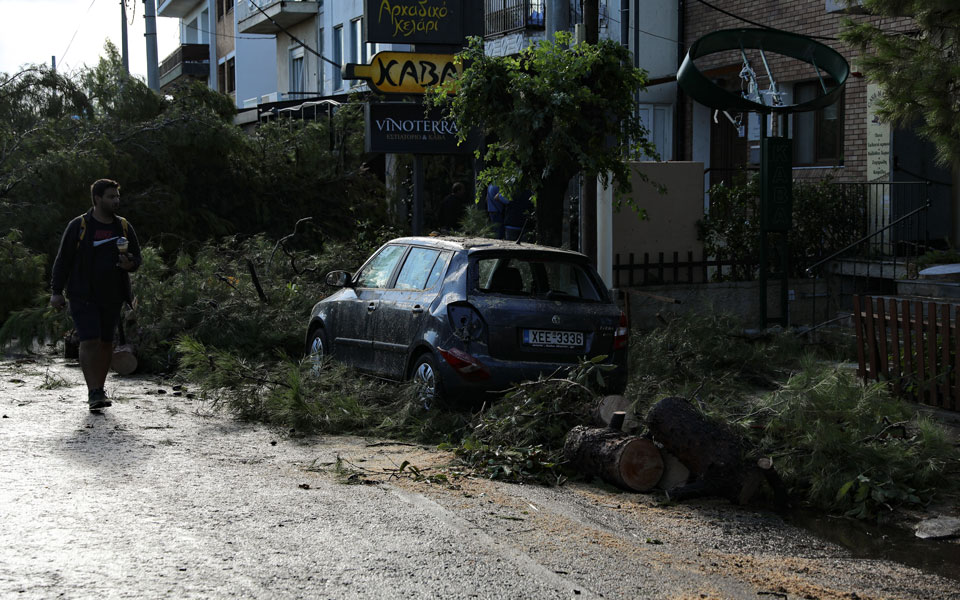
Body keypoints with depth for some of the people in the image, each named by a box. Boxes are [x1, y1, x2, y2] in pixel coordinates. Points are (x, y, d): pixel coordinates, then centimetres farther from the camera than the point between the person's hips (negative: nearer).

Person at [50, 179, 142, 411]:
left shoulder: (124, 227, 8)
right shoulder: (78, 226, -3)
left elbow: (137, 257, 15)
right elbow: (63, 260, 0)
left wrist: (130, 264, -10)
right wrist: (56, 292, -4)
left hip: (112, 297, 4)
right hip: (83, 296, -4)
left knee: (106, 342, 9)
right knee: (90, 341, -13)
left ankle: (100, 388, 22)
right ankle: (93, 392, -14)